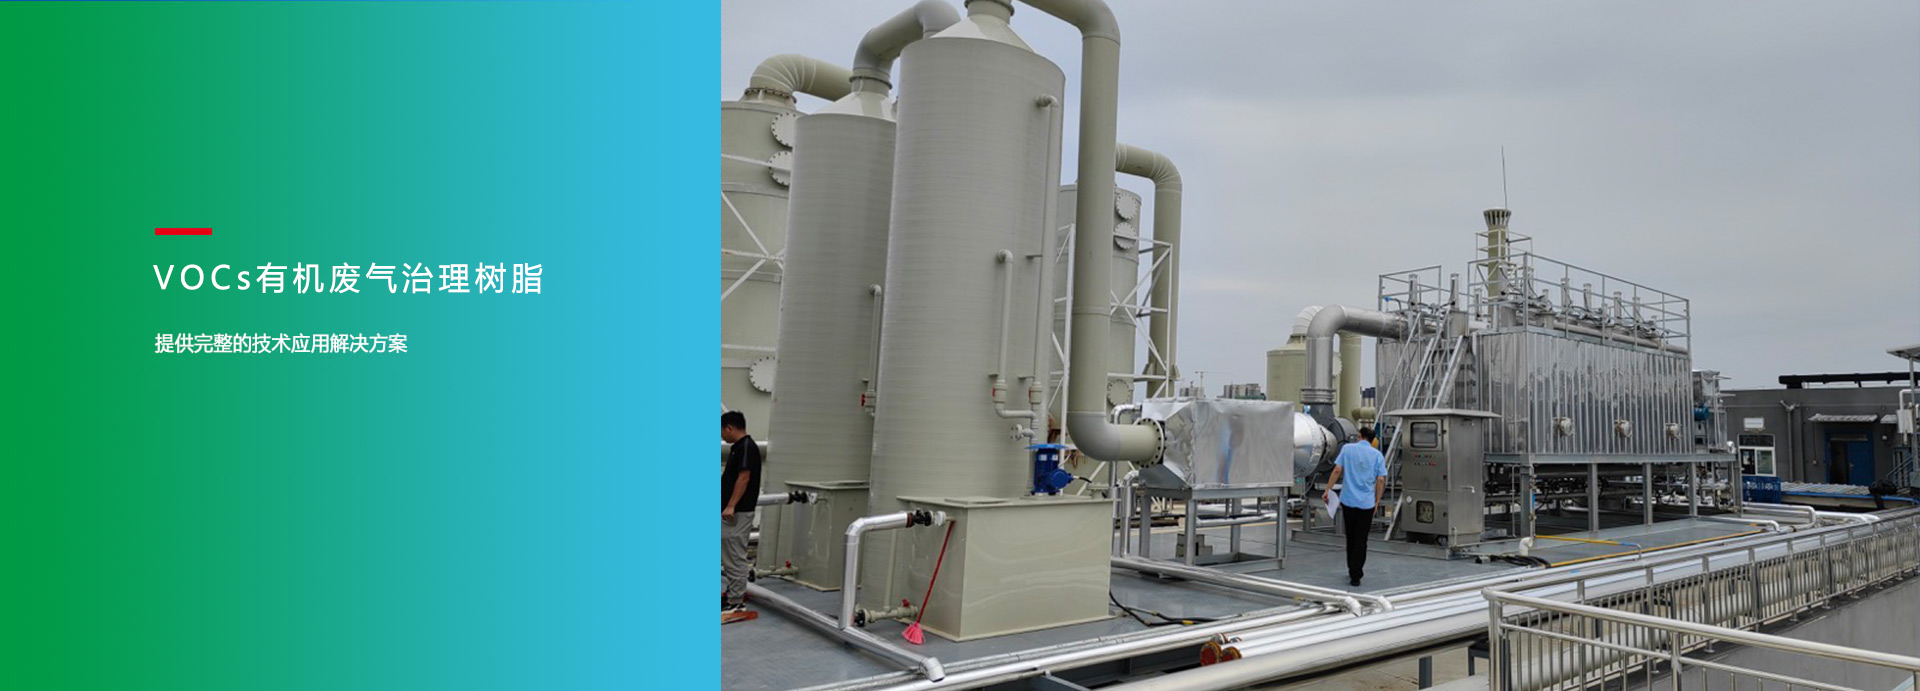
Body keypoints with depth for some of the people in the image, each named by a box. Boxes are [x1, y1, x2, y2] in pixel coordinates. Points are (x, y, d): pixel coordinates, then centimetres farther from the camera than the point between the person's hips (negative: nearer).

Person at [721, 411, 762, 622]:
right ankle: (732, 596, 20)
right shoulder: (738, 447, 15)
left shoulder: (747, 447, -16)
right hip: (729, 512, 10)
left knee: (736, 558, -5)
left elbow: (744, 478, -22)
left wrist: (731, 506, -25)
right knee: (729, 557, 13)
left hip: (738, 513, -10)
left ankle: (737, 604, 0)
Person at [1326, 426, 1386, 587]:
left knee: (1350, 537, 15)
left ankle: (1352, 570, 23)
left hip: (1348, 500, 1)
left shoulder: (1347, 448, 1)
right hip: (1367, 502, -1)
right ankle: (1355, 575, -1)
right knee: (1361, 540, 3)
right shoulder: (1377, 455, 1)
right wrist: (1377, 501, 8)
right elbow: (1381, 480, -2)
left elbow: (1337, 470, -5)